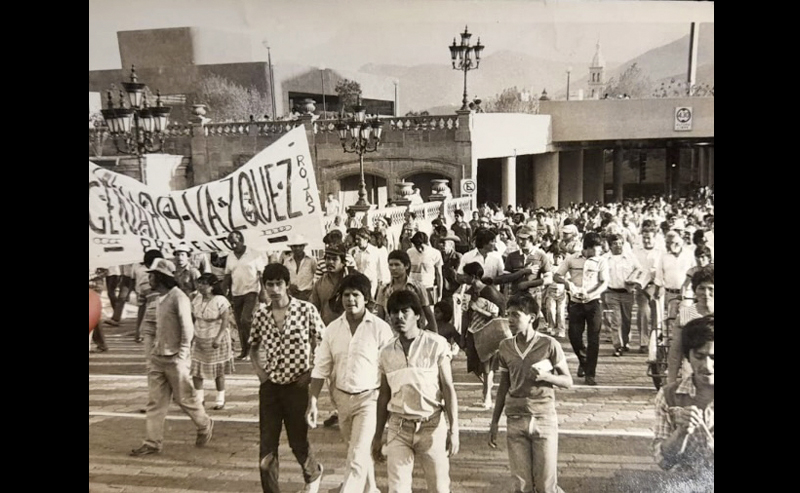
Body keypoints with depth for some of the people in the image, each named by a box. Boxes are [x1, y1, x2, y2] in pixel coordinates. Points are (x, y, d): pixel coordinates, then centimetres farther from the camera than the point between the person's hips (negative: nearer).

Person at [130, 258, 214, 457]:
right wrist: (153, 351, 16)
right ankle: (153, 442, 11)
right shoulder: (161, 298, 10)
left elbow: (187, 329, -17)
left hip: (174, 359, -8)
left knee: (185, 398, 5)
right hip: (157, 358, 8)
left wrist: (182, 356, -19)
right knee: (155, 401, 6)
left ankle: (205, 427, 26)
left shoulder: (179, 298, -15)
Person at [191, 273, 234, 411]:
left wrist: (218, 337, -23)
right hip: (199, 340, 5)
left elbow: (225, 321, -16)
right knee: (195, 369, 4)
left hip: (215, 340, -5)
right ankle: (200, 398, 18)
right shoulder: (197, 300, 2)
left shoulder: (220, 301, -15)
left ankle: (220, 399, 19)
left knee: (218, 371, 6)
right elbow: (194, 319, 9)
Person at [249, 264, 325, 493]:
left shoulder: (306, 310, -10)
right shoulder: (260, 314, 0)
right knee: (267, 445, 3)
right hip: (270, 386, 3)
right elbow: (254, 346, 17)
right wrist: (258, 370, 2)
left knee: (298, 441, 9)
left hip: (297, 386, -3)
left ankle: (313, 474, 41)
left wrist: (311, 373, -10)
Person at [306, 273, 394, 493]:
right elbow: (320, 369, 3)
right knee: (358, 452, 21)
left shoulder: (380, 328, -12)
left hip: (369, 398, -5)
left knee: (357, 457, -10)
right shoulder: (333, 329, 1)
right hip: (341, 398, 5)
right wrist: (312, 402, -2)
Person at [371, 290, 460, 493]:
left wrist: (454, 430, -11)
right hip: (399, 428, 3)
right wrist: (377, 436, 12)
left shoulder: (436, 344, -7)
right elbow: (384, 395, 11)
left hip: (432, 426, -3)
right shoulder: (387, 352, 5)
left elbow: (448, 389, -6)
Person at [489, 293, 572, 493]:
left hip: (544, 419, -3)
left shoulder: (549, 345, -8)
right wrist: (494, 422, 11)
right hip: (515, 420, 3)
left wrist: (546, 376, -20)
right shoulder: (505, 347, 3)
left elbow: (568, 381, -1)